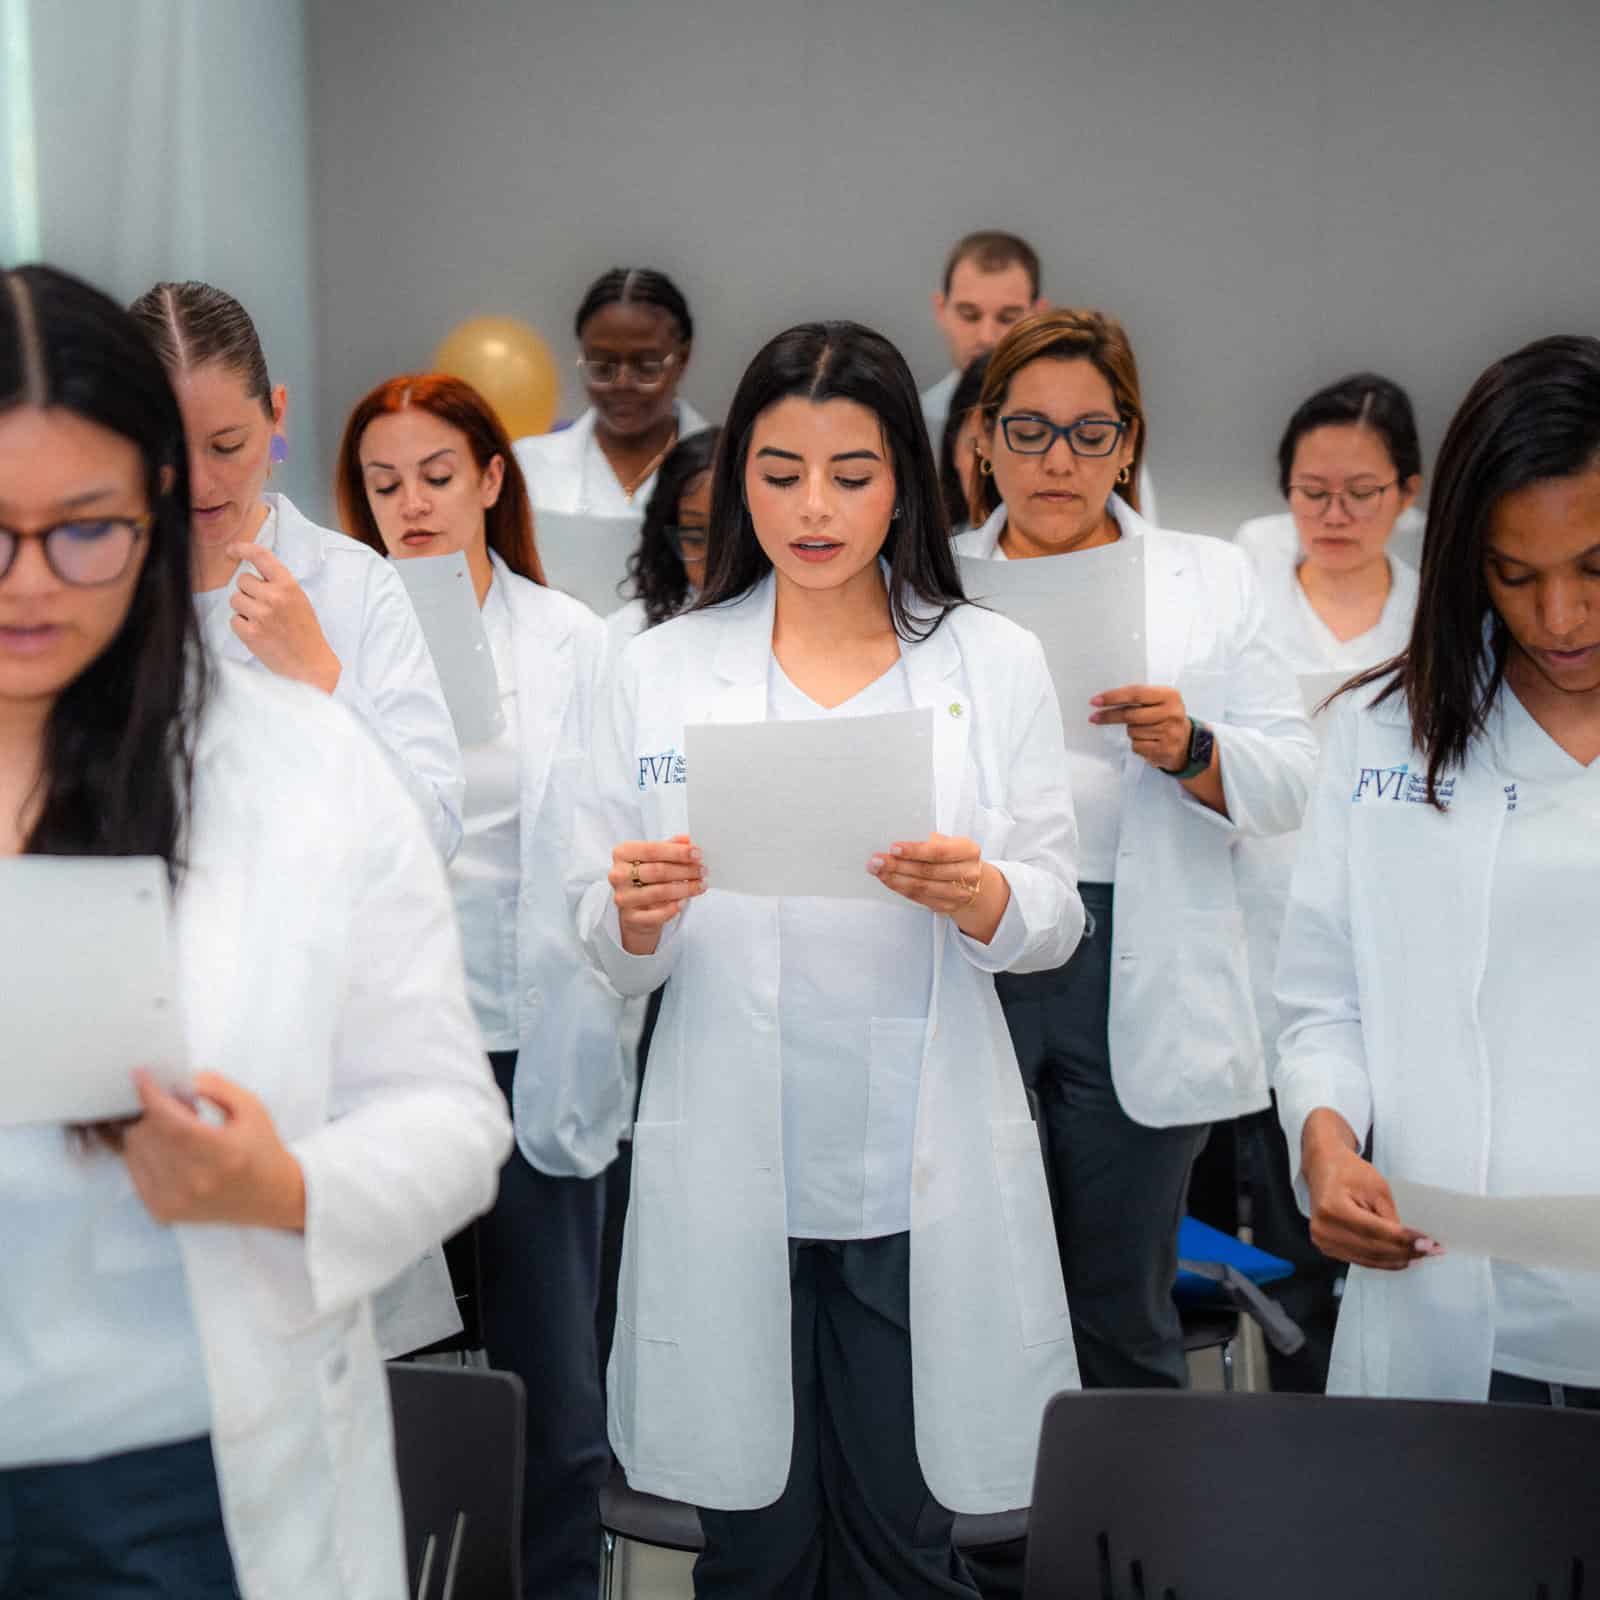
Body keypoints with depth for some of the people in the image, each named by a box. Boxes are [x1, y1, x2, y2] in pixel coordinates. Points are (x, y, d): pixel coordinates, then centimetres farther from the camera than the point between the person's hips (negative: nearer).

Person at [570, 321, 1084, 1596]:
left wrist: (979, 895, -19)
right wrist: (638, 911, -19)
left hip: (923, 1170, 0)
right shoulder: (662, 670, 4)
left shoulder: (996, 663, 4)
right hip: (730, 1170, 1)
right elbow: (612, 951, 4)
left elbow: (1056, 920, 3)